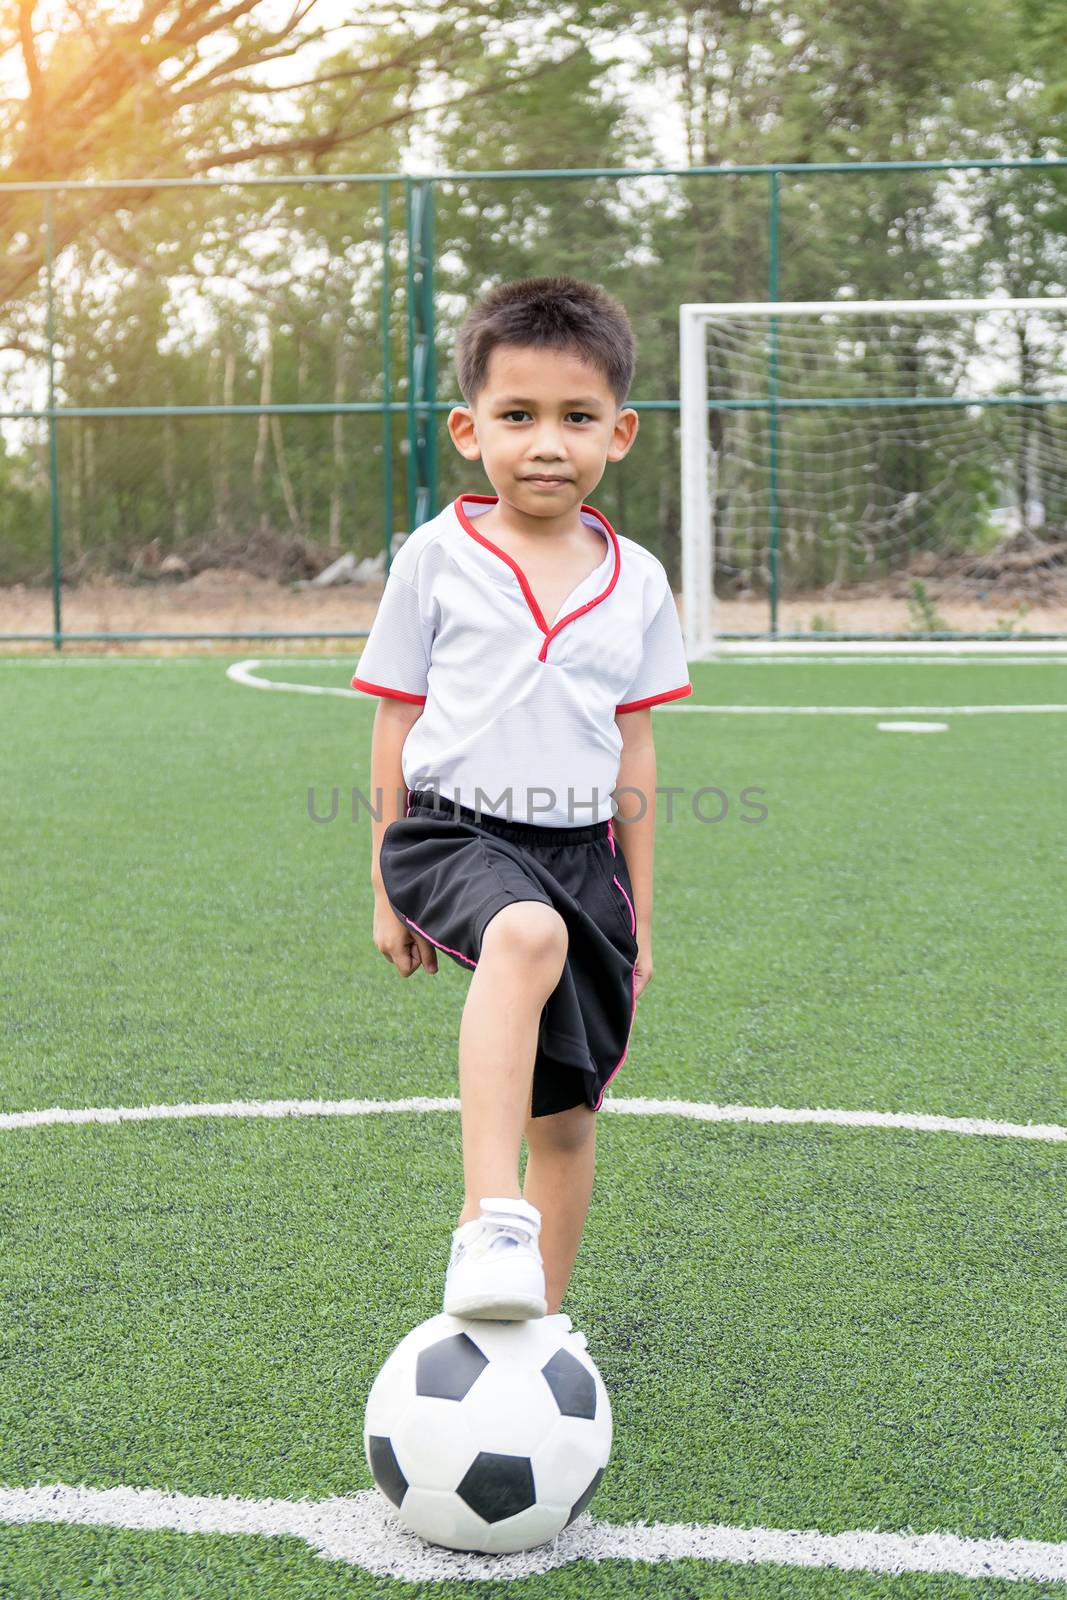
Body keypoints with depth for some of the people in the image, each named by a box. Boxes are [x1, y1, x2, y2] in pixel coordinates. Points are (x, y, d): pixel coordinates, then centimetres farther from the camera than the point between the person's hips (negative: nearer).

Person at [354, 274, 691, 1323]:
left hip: (578, 850, 4)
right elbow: (395, 726, 4)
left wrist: (638, 911, 13)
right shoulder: (437, 557, 0)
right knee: (527, 935, -38)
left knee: (568, 1111, 9)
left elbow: (633, 749, 12)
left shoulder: (636, 581, 7)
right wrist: (388, 890, 4)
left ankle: (539, 1321, 27)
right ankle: (489, 1222, -43)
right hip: (452, 830, -4)